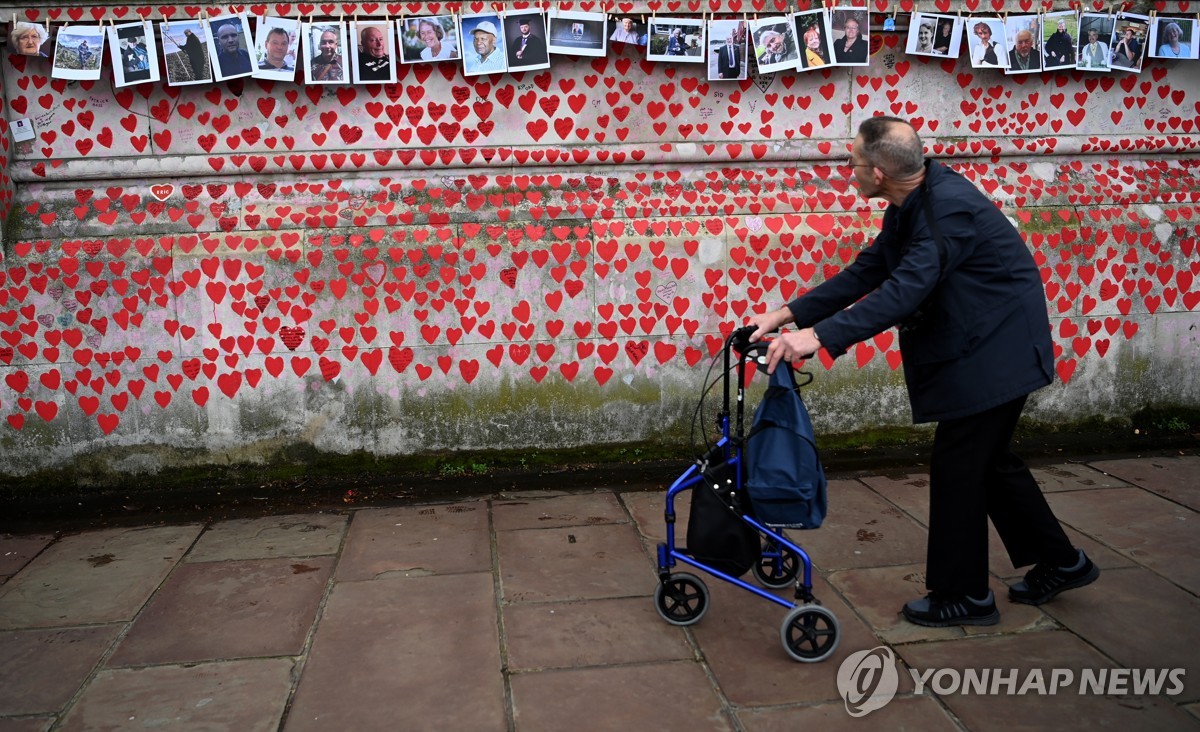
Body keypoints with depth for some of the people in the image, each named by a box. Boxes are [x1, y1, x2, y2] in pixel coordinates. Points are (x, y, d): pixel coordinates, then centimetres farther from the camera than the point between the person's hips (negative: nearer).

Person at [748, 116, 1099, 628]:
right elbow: (867, 272, 5)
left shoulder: (950, 206, -26)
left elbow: (907, 289, -37)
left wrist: (820, 335, -42)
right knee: (988, 461, 19)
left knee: (957, 466, -1)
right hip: (977, 350, 10)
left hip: (994, 353, -10)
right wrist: (789, 314, -2)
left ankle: (962, 595, 15)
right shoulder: (913, 205, 4)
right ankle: (1060, 563, 34)